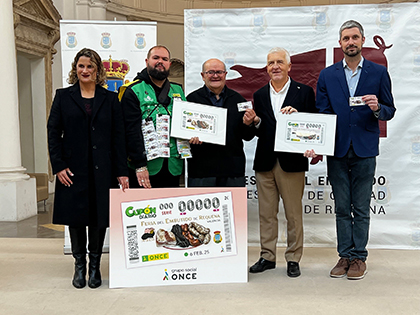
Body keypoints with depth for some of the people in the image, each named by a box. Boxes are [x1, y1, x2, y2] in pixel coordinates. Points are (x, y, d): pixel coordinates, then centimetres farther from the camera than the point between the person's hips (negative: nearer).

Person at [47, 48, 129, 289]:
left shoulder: (110, 99, 7)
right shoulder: (63, 96, 7)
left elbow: (119, 137, 3)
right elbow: (53, 132, 3)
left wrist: (122, 171, -3)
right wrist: (58, 166, -7)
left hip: (102, 170, 0)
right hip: (73, 169, 0)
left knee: (100, 216, 6)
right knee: (75, 216, 7)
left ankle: (95, 265, 22)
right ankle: (79, 266, 23)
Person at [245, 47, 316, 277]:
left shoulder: (304, 92, 3)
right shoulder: (259, 95, 12)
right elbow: (260, 131, 10)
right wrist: (254, 122, -11)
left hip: (291, 161, -3)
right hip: (265, 162, 3)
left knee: (293, 214, 5)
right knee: (266, 213, 10)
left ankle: (293, 259, 19)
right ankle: (267, 256, 23)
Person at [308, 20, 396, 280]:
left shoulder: (379, 73, 5)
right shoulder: (327, 75, 7)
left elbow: (390, 111, 7)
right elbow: (321, 114, 5)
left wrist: (377, 108, -16)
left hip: (364, 150, -1)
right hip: (337, 151, 2)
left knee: (361, 208, 5)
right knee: (342, 208, 9)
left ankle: (359, 257, 17)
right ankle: (345, 256, 19)